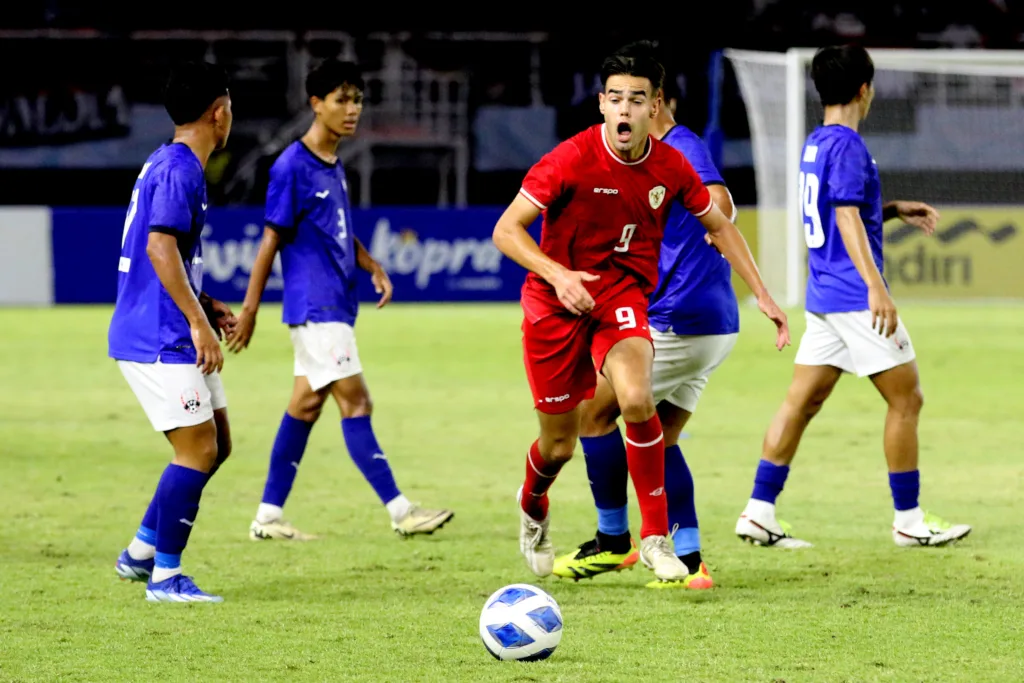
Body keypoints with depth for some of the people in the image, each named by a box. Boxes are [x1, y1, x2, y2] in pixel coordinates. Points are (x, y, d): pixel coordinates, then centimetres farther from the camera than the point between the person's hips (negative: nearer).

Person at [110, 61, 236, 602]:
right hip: (158, 339, -10)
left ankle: (141, 552, 21)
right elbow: (160, 247, -25)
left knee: (216, 444, 14)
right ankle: (165, 577, -4)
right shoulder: (179, 170, -16)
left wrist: (204, 307, 19)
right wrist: (198, 322, -24)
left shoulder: (169, 165, 16)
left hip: (170, 337, 10)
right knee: (199, 450, -9)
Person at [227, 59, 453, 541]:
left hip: (335, 307, 9)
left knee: (307, 403, 10)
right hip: (315, 306, -9)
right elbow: (272, 238, -12)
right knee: (355, 402, -10)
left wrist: (373, 267, 7)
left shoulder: (334, 166, 13)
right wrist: (249, 309, -11)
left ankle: (269, 516, 15)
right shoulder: (293, 167, -13)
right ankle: (399, 510, -11)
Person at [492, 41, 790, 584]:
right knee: (559, 445, 5)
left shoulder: (670, 168, -7)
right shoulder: (572, 159, -19)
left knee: (637, 400, -28)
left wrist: (761, 294, 9)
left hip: (623, 296, 2)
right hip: (555, 302, -2)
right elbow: (506, 230, -16)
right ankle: (532, 506, 44)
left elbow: (718, 225, 11)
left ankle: (656, 538, -14)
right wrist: (558, 274, -31)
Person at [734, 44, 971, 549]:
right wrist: (876, 287, -27)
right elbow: (847, 219, -22)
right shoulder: (847, 146, -14)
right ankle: (908, 521, 3)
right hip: (854, 296, -9)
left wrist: (894, 209, 23)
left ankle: (759, 512, 3)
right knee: (906, 399, 0)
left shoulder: (814, 144, 14)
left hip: (824, 298, 9)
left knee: (801, 403, 7)